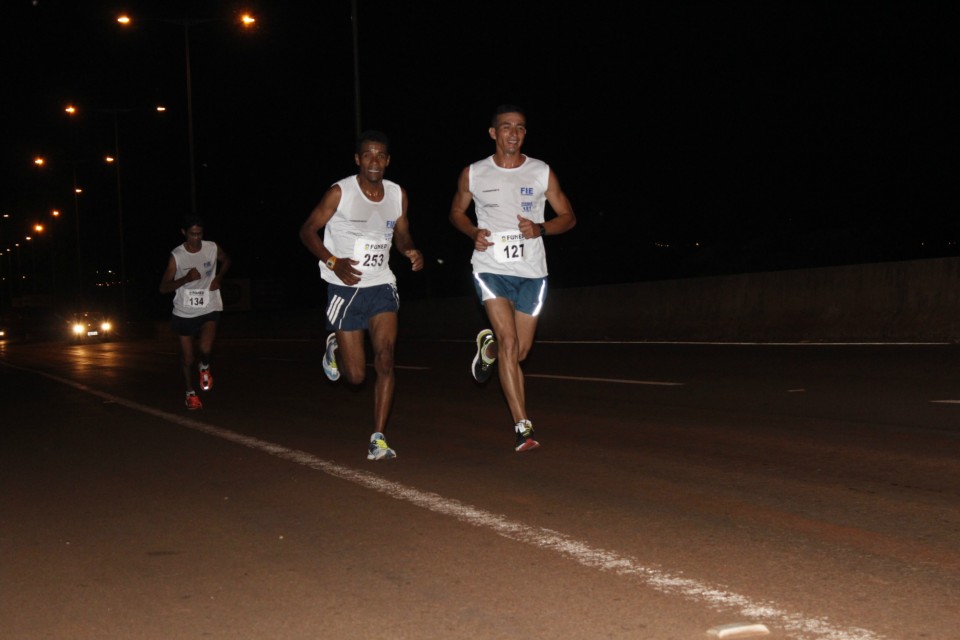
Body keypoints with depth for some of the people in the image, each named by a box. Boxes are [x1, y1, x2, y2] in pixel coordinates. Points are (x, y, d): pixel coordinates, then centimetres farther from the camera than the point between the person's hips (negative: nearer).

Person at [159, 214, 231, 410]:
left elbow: (226, 261, 16)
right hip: (184, 312, 0)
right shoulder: (176, 256, -13)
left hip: (209, 309, 0)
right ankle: (190, 393, 32)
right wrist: (187, 278, -27)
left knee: (205, 348, -24)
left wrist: (219, 277, -3)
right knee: (187, 358, 8)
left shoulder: (213, 248, -7)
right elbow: (163, 288, -12)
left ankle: (205, 367, 11)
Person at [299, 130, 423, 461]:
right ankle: (335, 348, 38)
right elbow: (307, 230, -3)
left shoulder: (398, 194, 3)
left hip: (382, 286, 3)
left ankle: (378, 440, -7)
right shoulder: (340, 192, -9)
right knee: (355, 375, 1)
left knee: (385, 360, -14)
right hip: (345, 288, -3)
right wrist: (333, 262, -17)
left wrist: (411, 251, -6)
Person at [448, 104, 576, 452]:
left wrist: (541, 229, -12)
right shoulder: (473, 174, 1)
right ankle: (523, 427, -14)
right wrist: (473, 233, -5)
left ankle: (488, 347, 45)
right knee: (509, 340, -18)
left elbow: (568, 216, 9)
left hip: (532, 271, 2)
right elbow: (457, 211, 17)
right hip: (491, 267, -2)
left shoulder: (542, 172, 2)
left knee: (521, 350, 8)